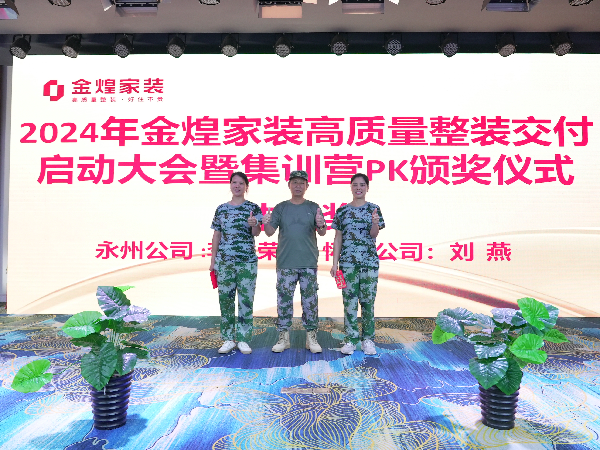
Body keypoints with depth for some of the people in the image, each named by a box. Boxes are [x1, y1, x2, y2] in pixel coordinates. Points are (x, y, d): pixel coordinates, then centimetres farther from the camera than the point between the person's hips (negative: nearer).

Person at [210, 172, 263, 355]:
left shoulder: (253, 208, 2)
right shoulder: (221, 209, 8)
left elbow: (256, 233, -5)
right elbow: (216, 235, 11)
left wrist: (254, 224, -28)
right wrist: (213, 259, 9)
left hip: (247, 261, -2)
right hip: (224, 261, 2)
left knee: (246, 300, 1)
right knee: (225, 299, 5)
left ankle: (243, 339, 13)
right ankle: (228, 339, 17)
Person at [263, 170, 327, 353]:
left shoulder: (313, 207, 7)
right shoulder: (281, 208, 8)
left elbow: (322, 233, 1)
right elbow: (270, 232, 4)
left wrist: (321, 225, -22)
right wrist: (267, 223, -18)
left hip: (309, 262, 0)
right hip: (285, 262, 0)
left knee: (310, 300, 3)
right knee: (284, 299, 3)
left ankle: (311, 338, 14)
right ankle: (283, 337, 14)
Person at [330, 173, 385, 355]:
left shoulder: (373, 209, 4)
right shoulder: (342, 210, 6)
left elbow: (374, 234, -6)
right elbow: (338, 239, 7)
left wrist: (375, 223, -28)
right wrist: (335, 263, 2)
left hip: (369, 262, 0)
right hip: (347, 262, 1)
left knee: (368, 301, 4)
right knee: (349, 301, 3)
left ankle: (368, 339, 16)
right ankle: (350, 340, 12)